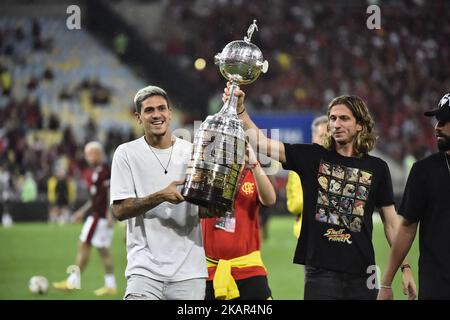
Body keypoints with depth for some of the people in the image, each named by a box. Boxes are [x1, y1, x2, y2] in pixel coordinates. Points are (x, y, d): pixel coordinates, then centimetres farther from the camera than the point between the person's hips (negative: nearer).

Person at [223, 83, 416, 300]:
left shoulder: (376, 168, 7)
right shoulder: (312, 157, 4)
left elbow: (391, 222, 9)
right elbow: (262, 142, -5)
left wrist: (405, 267, 3)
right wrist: (239, 110, -19)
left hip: (361, 273, 1)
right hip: (320, 271, -1)